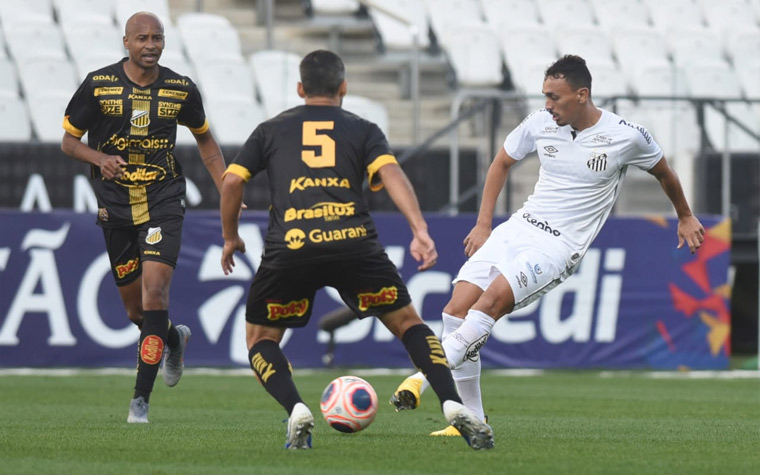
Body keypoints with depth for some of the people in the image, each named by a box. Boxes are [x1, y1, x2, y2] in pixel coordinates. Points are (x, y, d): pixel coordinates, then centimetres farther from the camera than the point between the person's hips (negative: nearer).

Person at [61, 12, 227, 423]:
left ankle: (141, 398, -14)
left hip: (163, 204, -1)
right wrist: (99, 158, -18)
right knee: (134, 304, 7)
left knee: (154, 291, -18)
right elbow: (68, 141, 3)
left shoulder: (181, 89, 0)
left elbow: (204, 140, 16)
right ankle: (174, 339, 44)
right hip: (115, 204, 1)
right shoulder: (98, 85, -4)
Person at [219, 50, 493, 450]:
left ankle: (296, 410, -7)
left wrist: (230, 238, 28)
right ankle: (453, 406, 0)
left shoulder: (271, 130, 23)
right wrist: (420, 230, -8)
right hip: (353, 241, 1)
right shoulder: (363, 130, 20)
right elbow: (391, 173, 2)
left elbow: (231, 181, 14)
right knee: (407, 323, 18)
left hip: (289, 249, 0)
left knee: (260, 339, 19)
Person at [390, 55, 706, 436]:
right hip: (518, 228, 5)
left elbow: (663, 172, 13)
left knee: (493, 298, -29)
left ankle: (423, 378, -29)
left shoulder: (627, 137, -8)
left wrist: (685, 216, 28)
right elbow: (502, 163, 20)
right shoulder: (540, 124, 2)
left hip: (560, 246, -5)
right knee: (456, 309, -11)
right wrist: (483, 225, 16)